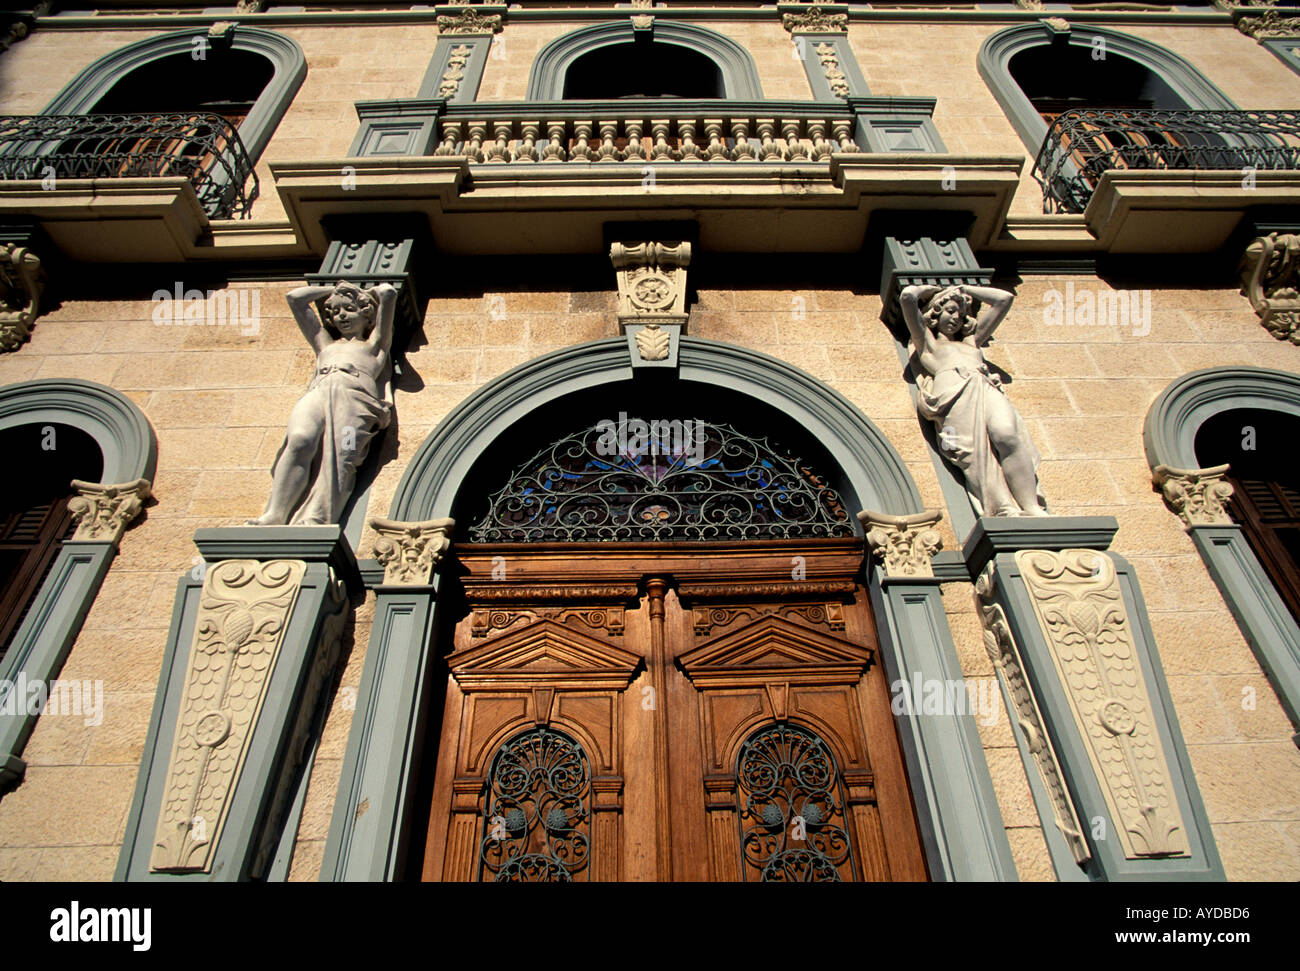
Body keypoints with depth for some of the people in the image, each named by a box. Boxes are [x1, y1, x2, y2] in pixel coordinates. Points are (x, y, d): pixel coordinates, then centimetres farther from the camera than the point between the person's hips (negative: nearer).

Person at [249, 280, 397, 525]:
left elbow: (388, 293, 28)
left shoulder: (374, 344, 34)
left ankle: (313, 522, -52)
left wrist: (365, 292, 46)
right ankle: (274, 517, -44)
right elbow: (296, 297, 46)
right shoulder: (324, 343, 42)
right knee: (299, 440, -31)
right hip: (316, 394, 3)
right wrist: (335, 289, 52)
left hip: (355, 396, -2)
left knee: (338, 455, -31)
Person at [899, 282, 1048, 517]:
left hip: (988, 389, 4)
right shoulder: (926, 341, 32)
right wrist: (930, 289, 39)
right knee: (976, 447, -32)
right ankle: (1005, 511, -48)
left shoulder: (972, 340, 43)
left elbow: (1005, 298, 48)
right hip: (953, 390, -3)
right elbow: (907, 296, 20)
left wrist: (964, 289, 51)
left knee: (1006, 434, -31)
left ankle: (1032, 508, -41)